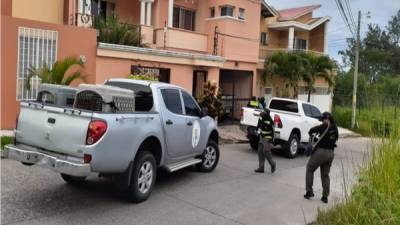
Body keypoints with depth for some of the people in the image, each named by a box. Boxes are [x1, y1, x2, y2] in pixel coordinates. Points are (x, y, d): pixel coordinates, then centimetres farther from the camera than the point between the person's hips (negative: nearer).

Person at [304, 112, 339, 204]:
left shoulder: (325, 126, -13)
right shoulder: (335, 128, 7)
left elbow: (312, 130, -16)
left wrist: (311, 133, 7)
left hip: (321, 151, -7)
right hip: (330, 153, 7)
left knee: (309, 169, 12)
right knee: (325, 175, 16)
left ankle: (309, 191, 11)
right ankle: (325, 196, 17)